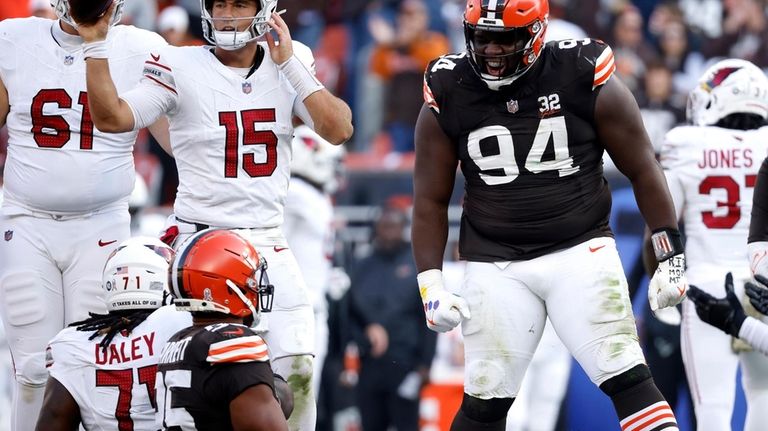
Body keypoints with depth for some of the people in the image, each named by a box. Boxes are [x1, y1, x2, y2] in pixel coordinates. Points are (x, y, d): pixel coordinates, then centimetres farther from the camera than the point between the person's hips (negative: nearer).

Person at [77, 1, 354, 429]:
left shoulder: (290, 65, 6)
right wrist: (96, 44, -20)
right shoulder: (181, 67, -3)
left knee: (296, 370, -7)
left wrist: (290, 65, -12)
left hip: (268, 244, 3)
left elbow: (338, 129, -7)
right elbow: (112, 117, -13)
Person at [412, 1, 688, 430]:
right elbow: (431, 201, 7)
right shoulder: (448, 98, -1)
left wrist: (672, 255, 0)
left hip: (581, 252, -1)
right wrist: (431, 284, -1)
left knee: (628, 381, -10)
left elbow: (643, 169, 2)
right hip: (496, 264, 2)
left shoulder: (585, 80, -7)